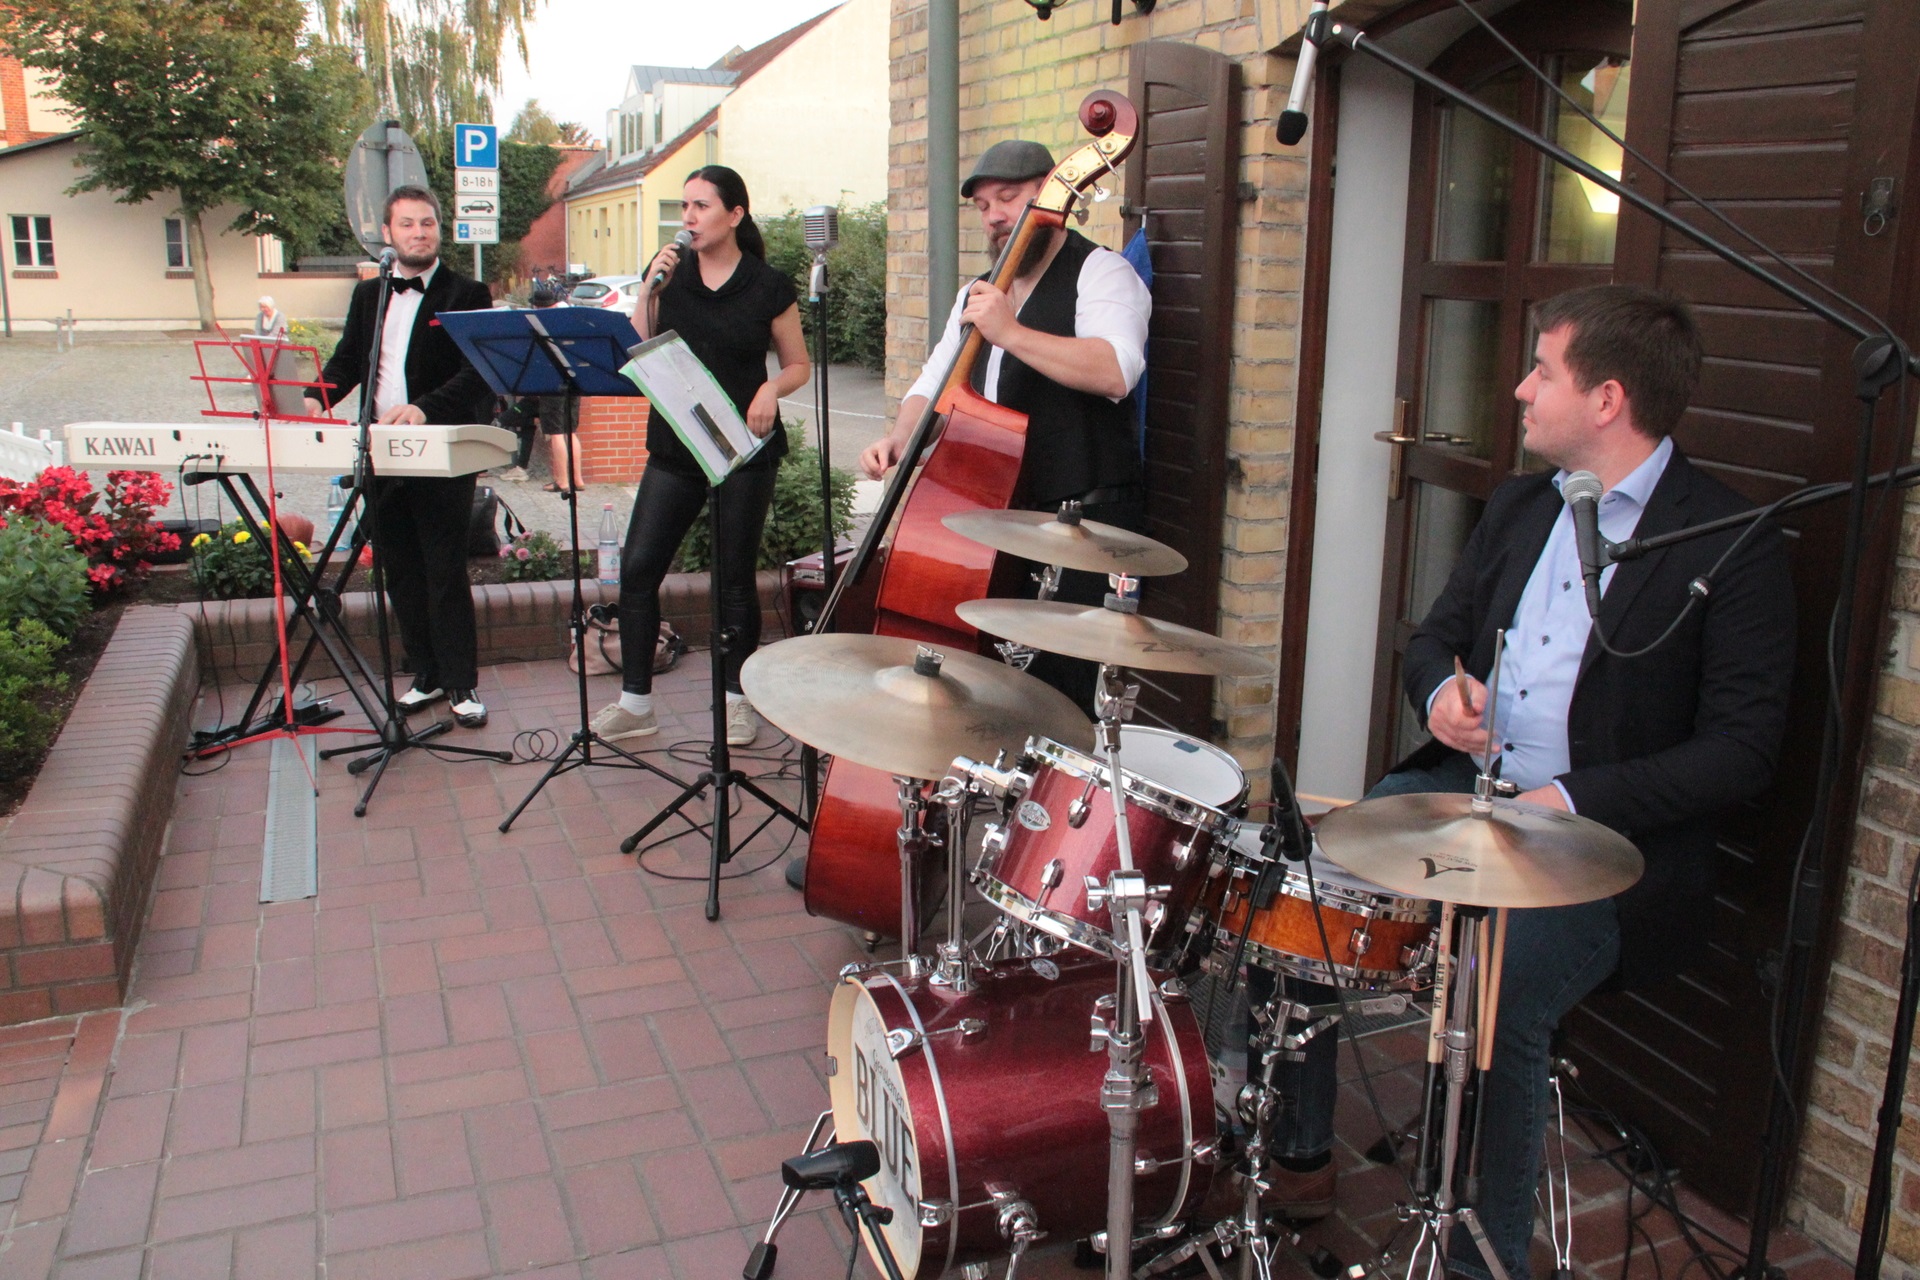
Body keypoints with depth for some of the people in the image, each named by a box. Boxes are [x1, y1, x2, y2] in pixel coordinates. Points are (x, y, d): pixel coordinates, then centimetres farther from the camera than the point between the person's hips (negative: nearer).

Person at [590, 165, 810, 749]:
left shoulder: (768, 287, -2)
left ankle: (736, 698, 19)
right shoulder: (670, 272, 6)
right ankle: (635, 701, 8)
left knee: (734, 576, 3)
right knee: (638, 566, -3)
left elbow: (799, 365, 7)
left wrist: (772, 387, -14)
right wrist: (652, 288, -9)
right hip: (675, 446, 3)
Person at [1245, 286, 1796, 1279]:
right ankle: (1296, 1159, 11)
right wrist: (1442, 689, -6)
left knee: (1495, 1006, -29)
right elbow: (1436, 633, 19)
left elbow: (1742, 748, -14)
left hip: (1604, 841, -6)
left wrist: (1576, 802, -23)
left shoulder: (1731, 545, -10)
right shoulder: (1518, 506, 12)